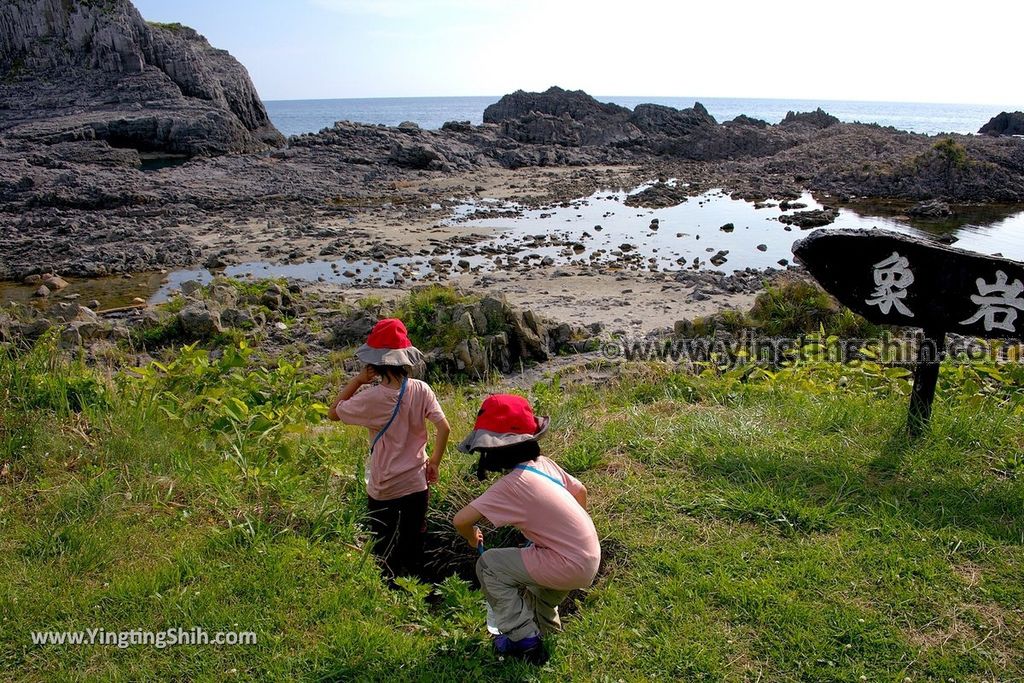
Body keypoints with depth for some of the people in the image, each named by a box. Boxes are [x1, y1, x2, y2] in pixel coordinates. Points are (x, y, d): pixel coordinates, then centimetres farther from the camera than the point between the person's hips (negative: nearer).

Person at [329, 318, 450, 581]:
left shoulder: (372, 397, -19)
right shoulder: (421, 390, -9)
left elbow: (334, 412, -5)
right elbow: (443, 428, -8)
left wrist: (358, 380, -6)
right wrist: (434, 462, 6)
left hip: (385, 491, -4)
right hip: (417, 485, 4)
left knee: (386, 555, 13)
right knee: (414, 548, 21)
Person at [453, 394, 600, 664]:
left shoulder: (513, 484, -19)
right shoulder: (543, 463, 3)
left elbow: (461, 520, -21)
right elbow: (580, 491, 16)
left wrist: (472, 538, 2)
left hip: (570, 567, -8)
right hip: (590, 557, 8)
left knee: (488, 564, 2)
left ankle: (524, 639, 8)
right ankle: (547, 627, 44)